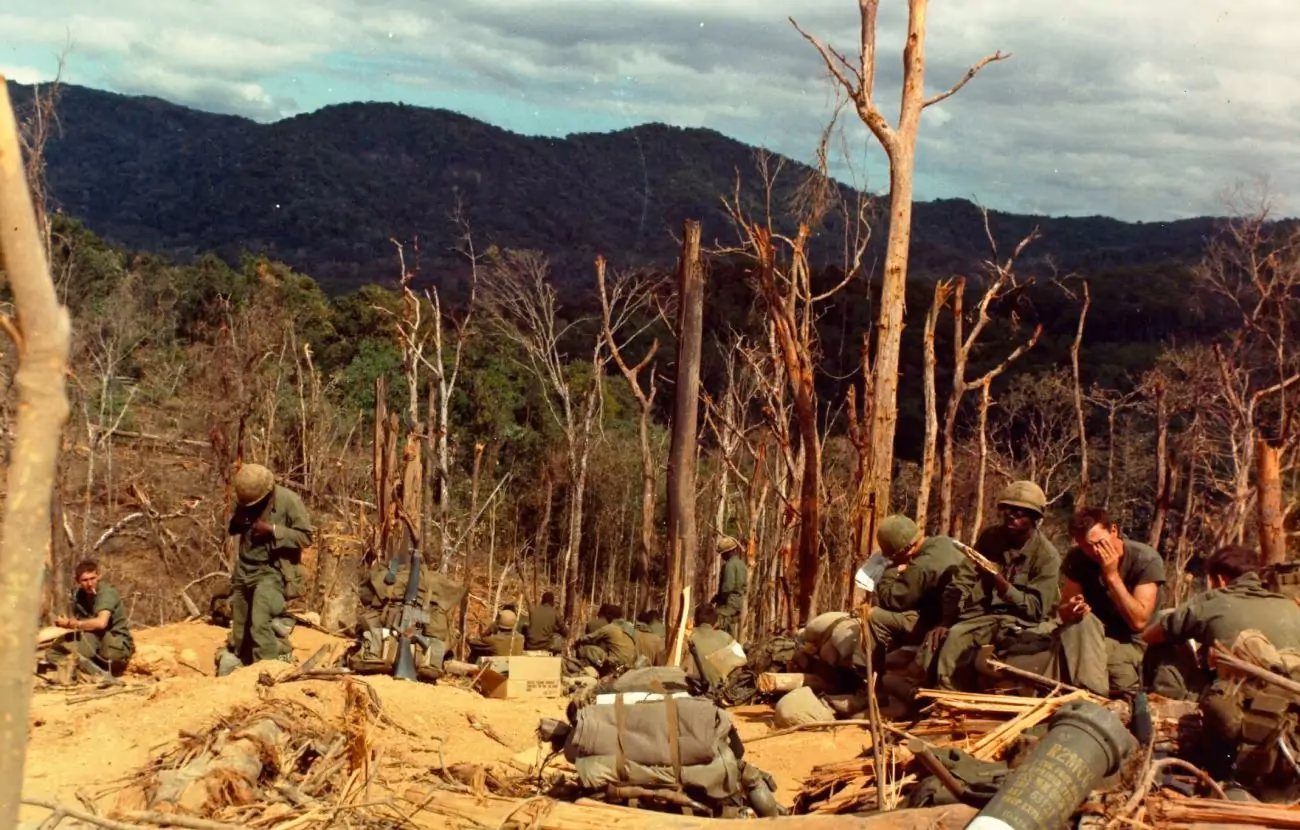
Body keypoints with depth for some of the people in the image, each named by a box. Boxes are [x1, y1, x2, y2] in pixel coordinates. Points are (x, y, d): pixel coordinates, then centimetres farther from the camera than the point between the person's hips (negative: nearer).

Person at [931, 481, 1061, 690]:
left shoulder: (1046, 555, -10)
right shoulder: (990, 537, 4)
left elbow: (1036, 609, -14)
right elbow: (965, 582, -1)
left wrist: (1001, 583, -27)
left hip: (1021, 623, -4)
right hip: (984, 614, 4)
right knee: (950, 639, -26)